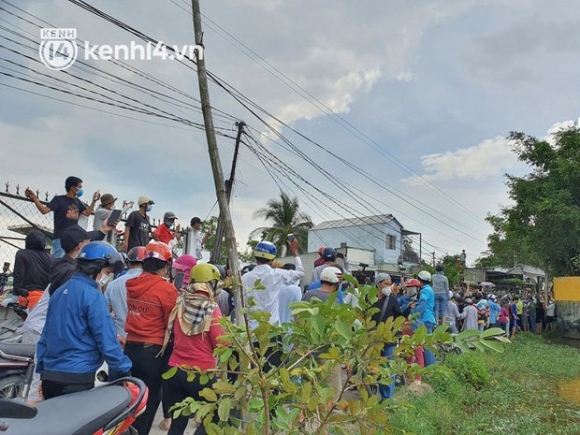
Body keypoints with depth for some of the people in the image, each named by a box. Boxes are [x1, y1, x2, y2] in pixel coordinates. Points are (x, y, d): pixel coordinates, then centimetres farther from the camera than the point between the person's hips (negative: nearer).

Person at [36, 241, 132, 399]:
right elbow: (106, 340, -17)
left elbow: (45, 335, 14)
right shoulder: (92, 295, -15)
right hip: (77, 378, -8)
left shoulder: (59, 291, 10)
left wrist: (41, 370, 21)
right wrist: (125, 371, -9)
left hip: (49, 375, 8)